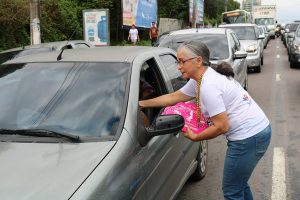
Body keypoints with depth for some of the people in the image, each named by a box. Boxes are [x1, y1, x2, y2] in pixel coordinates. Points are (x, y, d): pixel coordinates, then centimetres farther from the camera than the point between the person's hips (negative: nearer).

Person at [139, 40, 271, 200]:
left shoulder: (208, 86, -23)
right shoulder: (199, 79, 8)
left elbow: (221, 127, -22)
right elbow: (173, 97, 18)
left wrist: (194, 137, -8)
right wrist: (142, 103, 20)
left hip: (248, 137, -10)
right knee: (239, 185, 25)